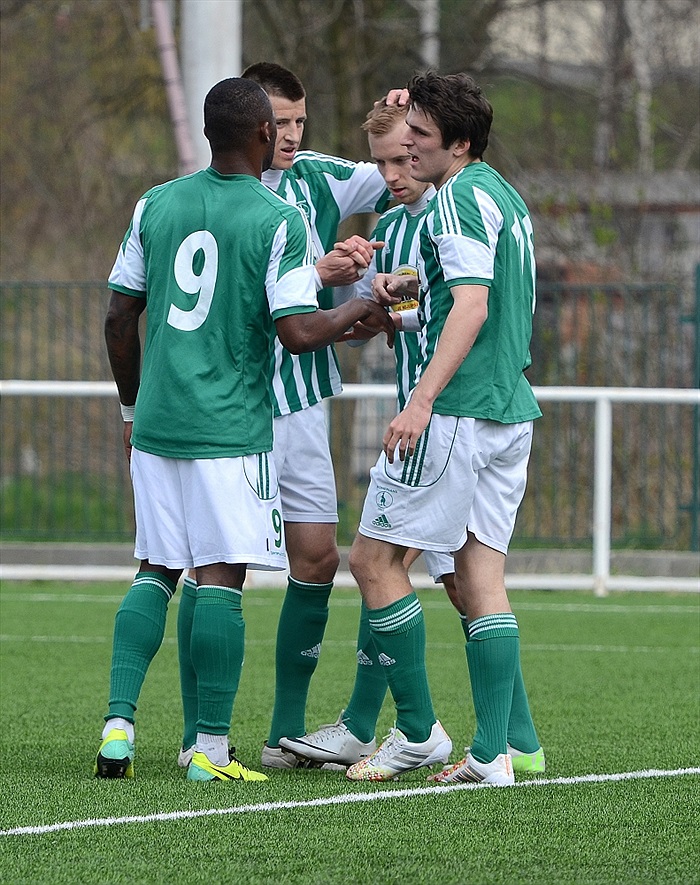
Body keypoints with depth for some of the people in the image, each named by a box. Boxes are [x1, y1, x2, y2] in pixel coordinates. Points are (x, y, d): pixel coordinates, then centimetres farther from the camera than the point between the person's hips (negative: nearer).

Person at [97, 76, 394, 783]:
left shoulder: (155, 206, 8)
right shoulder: (280, 222, -8)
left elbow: (119, 316, 10)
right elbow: (297, 333, -12)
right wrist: (360, 313, 7)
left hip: (156, 424, 5)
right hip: (231, 429, -5)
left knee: (156, 571, 12)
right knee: (220, 578, -4)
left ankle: (117, 724, 2)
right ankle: (210, 749, -5)